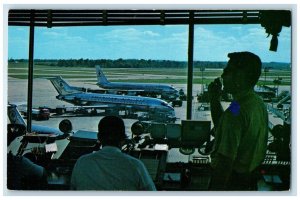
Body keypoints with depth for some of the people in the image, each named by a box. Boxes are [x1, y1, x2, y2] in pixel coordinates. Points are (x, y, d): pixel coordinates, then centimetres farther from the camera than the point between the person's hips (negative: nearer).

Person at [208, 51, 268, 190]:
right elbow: (222, 129, 14)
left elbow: (225, 160, -29)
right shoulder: (259, 104, 2)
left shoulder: (236, 112, -28)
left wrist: (215, 190, -22)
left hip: (231, 180, -8)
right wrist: (215, 100, 5)